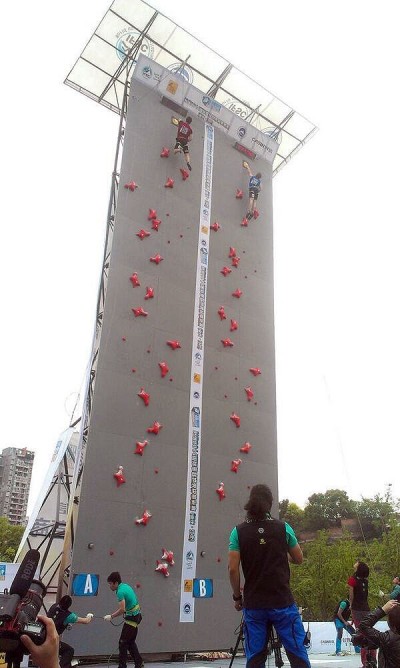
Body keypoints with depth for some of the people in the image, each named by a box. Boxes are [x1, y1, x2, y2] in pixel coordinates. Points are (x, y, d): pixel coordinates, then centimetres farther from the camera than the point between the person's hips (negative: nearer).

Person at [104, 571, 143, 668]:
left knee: (123, 643, -1)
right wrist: (112, 614, 14)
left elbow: (122, 609, -25)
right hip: (136, 616, 10)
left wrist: (111, 616, -13)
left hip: (131, 618, -10)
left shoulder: (120, 591, -20)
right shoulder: (125, 586, 9)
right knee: (131, 642, 17)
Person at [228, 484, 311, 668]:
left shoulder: (239, 531, -4)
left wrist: (237, 596, 6)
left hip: (253, 604, 1)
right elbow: (299, 559, 8)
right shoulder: (283, 528, -3)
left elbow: (233, 569, -7)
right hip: (283, 602, -1)